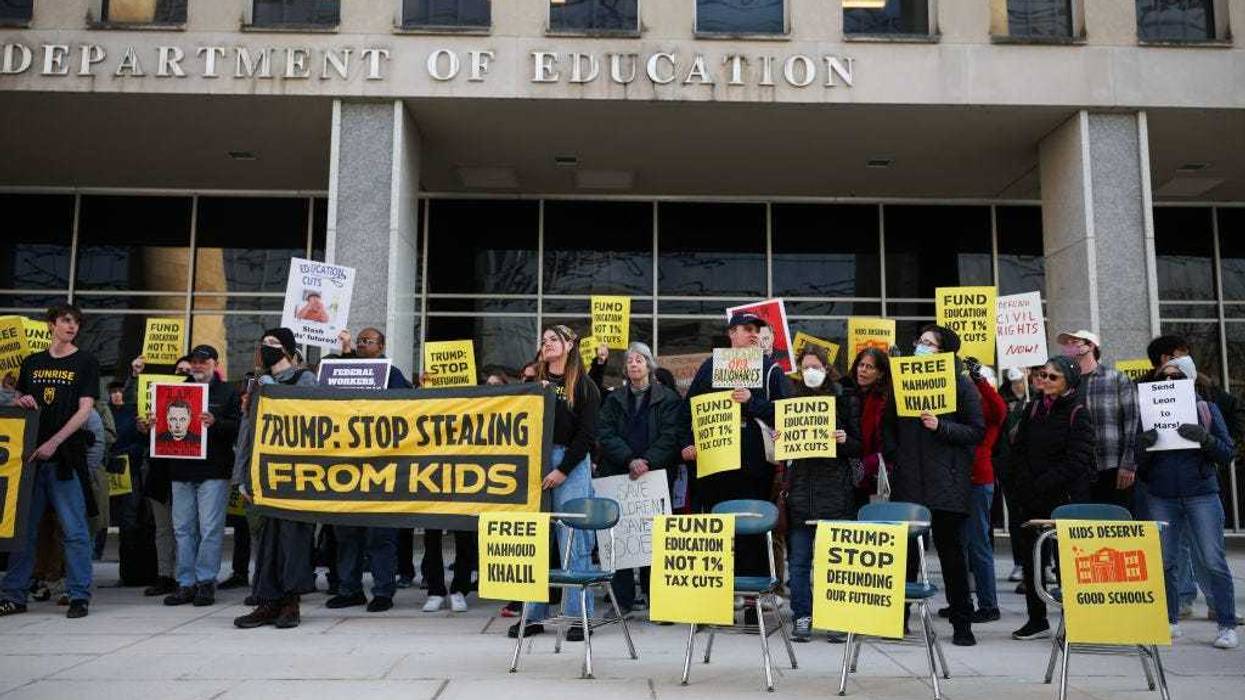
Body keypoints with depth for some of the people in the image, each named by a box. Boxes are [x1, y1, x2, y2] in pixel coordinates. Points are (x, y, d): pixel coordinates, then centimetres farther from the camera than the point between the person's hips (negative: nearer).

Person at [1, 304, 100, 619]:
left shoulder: (85, 363, 2)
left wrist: (54, 442, -15)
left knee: (75, 530, -2)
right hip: (30, 453, 4)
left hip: (66, 457, -4)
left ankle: (79, 596, 4)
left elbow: (85, 410, -6)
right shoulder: (32, 362, 15)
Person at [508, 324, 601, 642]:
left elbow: (586, 434, -4)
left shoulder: (584, 386, 3)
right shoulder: (535, 382, 17)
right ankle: (533, 615, 13)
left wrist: (562, 470, -11)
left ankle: (579, 616, 4)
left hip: (570, 465, -4)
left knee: (574, 541, -3)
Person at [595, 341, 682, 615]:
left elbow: (670, 437, -4)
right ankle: (622, 600, 7)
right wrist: (629, 460, -13)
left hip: (656, 475, -2)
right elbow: (605, 435, 2)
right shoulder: (614, 400, 14)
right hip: (618, 476, 2)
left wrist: (647, 461, -17)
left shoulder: (668, 399, 6)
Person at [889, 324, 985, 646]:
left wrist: (940, 427, -16)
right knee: (905, 551, 6)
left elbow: (977, 431, -5)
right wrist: (893, 458, 6)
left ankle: (962, 623, 14)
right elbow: (892, 427, 18)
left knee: (951, 552, 3)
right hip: (908, 482, 4)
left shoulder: (961, 384, 0)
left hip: (947, 483, -4)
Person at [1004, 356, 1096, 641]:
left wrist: (1042, 486, -15)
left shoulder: (1078, 413, -5)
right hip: (1030, 500, 6)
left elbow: (1076, 461, -13)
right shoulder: (1033, 408, 11)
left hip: (1065, 498, -5)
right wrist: (1023, 486, -4)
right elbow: (1018, 451, 8)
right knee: (1030, 557, 8)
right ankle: (1036, 620, 19)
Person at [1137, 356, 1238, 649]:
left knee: (1214, 561, -5)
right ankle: (1171, 621, 15)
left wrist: (1204, 438, -15)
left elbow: (1227, 453, 3)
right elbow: (1140, 465, 9)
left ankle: (1227, 627, 3)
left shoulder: (1207, 409, 6)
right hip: (1161, 497, 2)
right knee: (1164, 562, 2)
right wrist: (1144, 446, -12)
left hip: (1201, 495, -2)